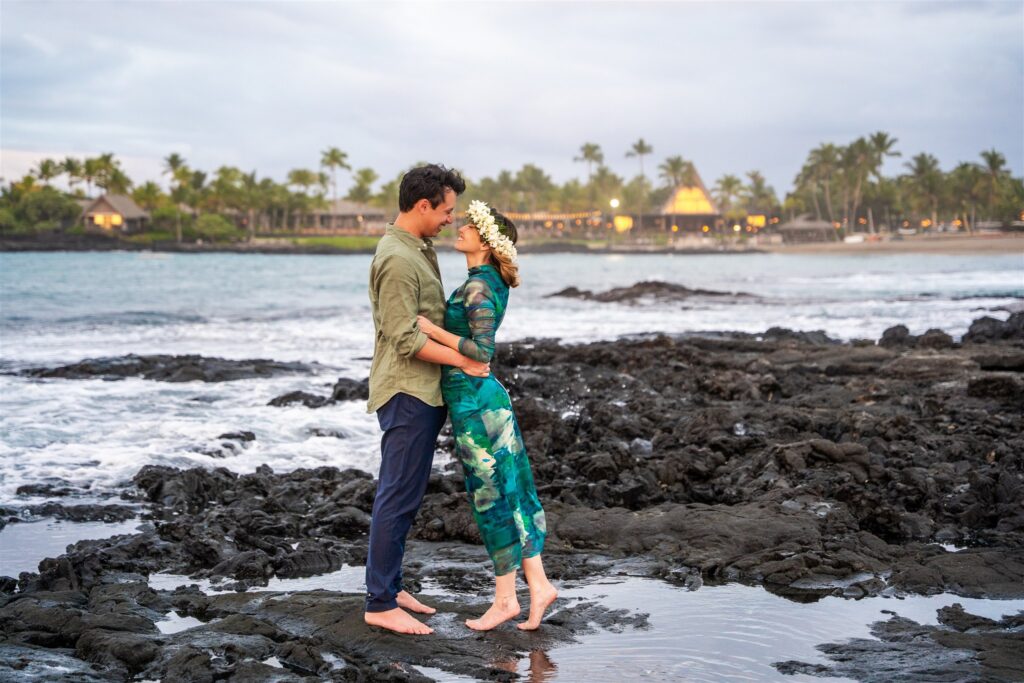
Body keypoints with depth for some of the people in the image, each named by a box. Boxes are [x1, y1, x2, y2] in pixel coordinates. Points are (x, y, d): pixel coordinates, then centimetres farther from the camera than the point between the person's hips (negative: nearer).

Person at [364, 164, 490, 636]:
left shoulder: (419, 249, 14)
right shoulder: (397, 259, -18)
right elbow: (407, 339, -21)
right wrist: (463, 361, -14)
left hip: (423, 391, 10)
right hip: (407, 391, -10)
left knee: (403, 494, 14)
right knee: (399, 496, -6)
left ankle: (390, 587, 23)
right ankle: (380, 604, 0)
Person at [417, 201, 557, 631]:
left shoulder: (478, 288, -17)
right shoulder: (493, 281, 11)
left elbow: (483, 351, -23)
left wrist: (432, 330, -20)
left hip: (471, 400, -9)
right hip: (486, 396, 9)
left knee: (492, 497, -1)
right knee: (510, 492, 10)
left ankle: (505, 599, 9)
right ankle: (538, 585, 13)